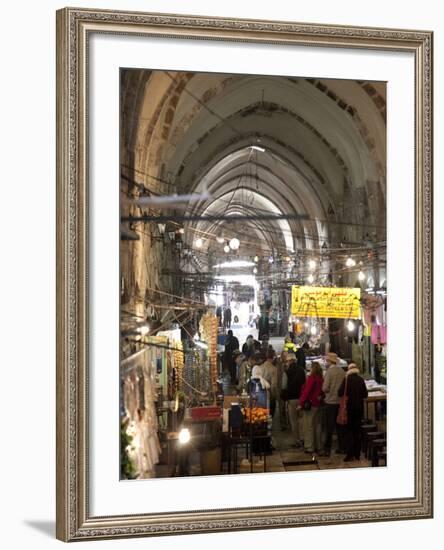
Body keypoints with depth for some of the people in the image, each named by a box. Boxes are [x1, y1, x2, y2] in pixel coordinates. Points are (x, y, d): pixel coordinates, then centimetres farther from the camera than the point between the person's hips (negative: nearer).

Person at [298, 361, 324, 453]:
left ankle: (309, 447, -1)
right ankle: (317, 446, 22)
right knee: (316, 425, 15)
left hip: (310, 404, -8)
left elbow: (306, 391, -18)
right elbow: (322, 391, 10)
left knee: (308, 426, -2)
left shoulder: (311, 377, -15)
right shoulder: (321, 378, 5)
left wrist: (301, 403, -16)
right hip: (318, 404, 8)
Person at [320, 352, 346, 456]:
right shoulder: (342, 371, 3)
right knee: (340, 425, 14)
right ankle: (341, 447, 18)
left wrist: (324, 389, 4)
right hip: (341, 401, 5)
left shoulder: (329, 372, -14)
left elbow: (325, 388, -17)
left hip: (331, 401, -5)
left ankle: (327, 449, 1)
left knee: (329, 427, -1)